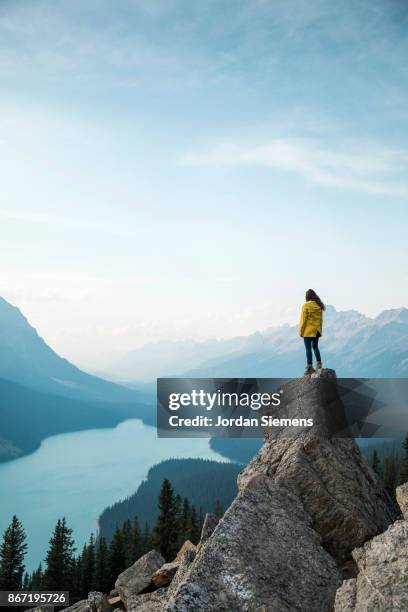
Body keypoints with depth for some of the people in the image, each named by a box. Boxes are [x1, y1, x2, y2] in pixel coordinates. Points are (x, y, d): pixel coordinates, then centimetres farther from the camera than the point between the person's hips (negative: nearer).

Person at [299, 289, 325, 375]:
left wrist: (301, 331, -4)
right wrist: (320, 330, 17)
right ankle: (319, 363, 11)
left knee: (308, 348, -2)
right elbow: (321, 319, 9)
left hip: (308, 331, -6)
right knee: (315, 346, 18)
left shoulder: (306, 305, -11)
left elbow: (303, 319, -11)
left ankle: (310, 367, -3)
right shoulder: (319, 306, 6)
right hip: (317, 330, 6)